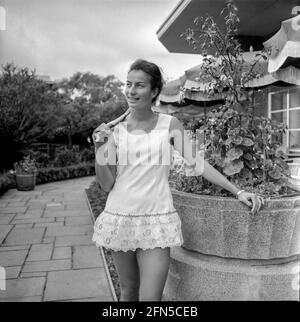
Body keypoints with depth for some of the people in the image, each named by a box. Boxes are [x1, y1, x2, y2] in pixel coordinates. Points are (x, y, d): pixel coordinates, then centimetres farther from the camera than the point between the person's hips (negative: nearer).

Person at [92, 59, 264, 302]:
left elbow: (196, 162, 0)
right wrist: (99, 149, -13)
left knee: (150, 296, -4)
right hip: (120, 217, 2)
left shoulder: (169, 125, -2)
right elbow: (106, 184, 2)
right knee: (129, 291, 16)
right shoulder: (115, 129, 2)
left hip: (157, 220, -2)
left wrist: (238, 191, -3)